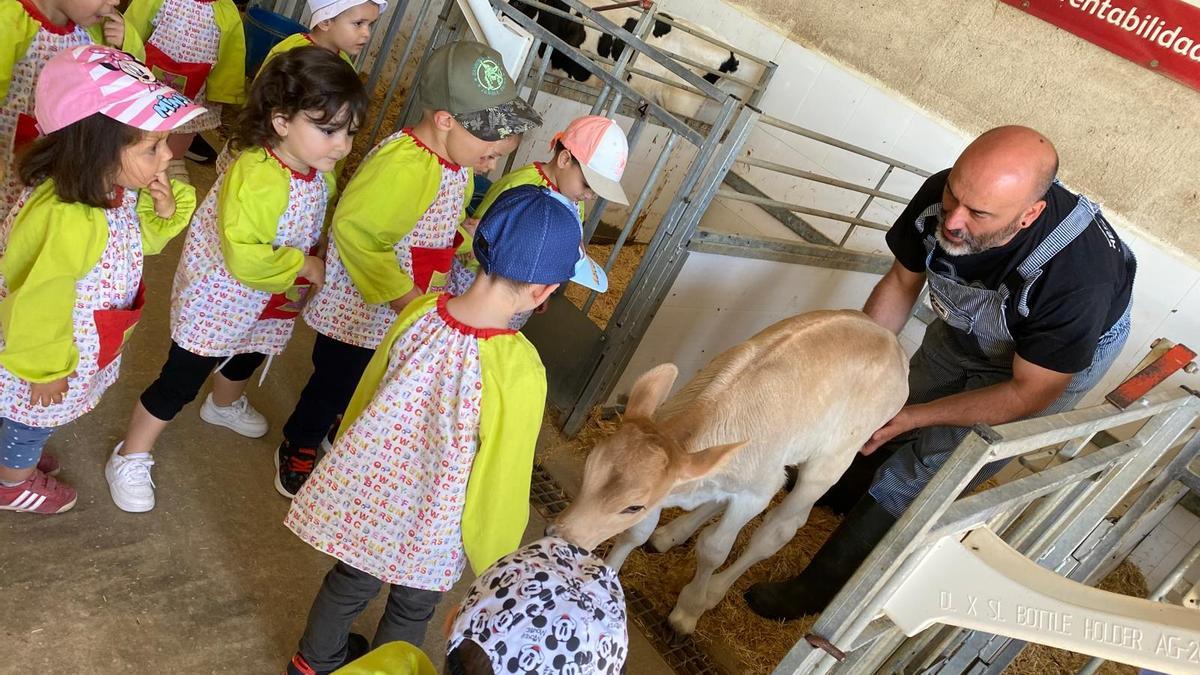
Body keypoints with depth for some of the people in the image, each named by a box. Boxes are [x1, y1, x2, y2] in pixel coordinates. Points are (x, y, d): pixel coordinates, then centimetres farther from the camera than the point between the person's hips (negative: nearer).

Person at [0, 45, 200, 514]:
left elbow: (140, 240, 6)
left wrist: (164, 212, -16)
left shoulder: (119, 190, -14)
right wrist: (46, 369, -16)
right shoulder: (62, 219, -41)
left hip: (86, 343, 7)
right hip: (49, 352, -7)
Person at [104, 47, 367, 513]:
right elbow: (243, 258, -38)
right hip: (217, 301, -8)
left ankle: (225, 405, 67)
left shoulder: (319, 171, -11)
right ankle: (130, 457, 28)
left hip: (268, 307, 9)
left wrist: (312, 261, -6)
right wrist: (302, 266, -28)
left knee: (247, 359, 34)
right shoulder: (256, 179, -38)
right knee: (180, 382, 6)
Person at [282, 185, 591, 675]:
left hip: (369, 491, 5)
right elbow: (501, 477, -20)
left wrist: (350, 460, 18)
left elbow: (366, 394, -1)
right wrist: (495, 553, -2)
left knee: (349, 585, 31)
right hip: (434, 523, -4)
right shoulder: (519, 371, -32)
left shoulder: (420, 311, -17)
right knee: (411, 610, 27)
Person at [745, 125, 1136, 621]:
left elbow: (1030, 393, -26)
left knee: (927, 469, -6)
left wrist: (913, 417, -25)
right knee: (884, 416, 18)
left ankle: (821, 588, 10)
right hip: (965, 327, 5)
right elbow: (902, 282, -11)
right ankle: (843, 489, 50)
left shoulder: (1076, 277, -43)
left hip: (1056, 359, -4)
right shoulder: (941, 196, -31)